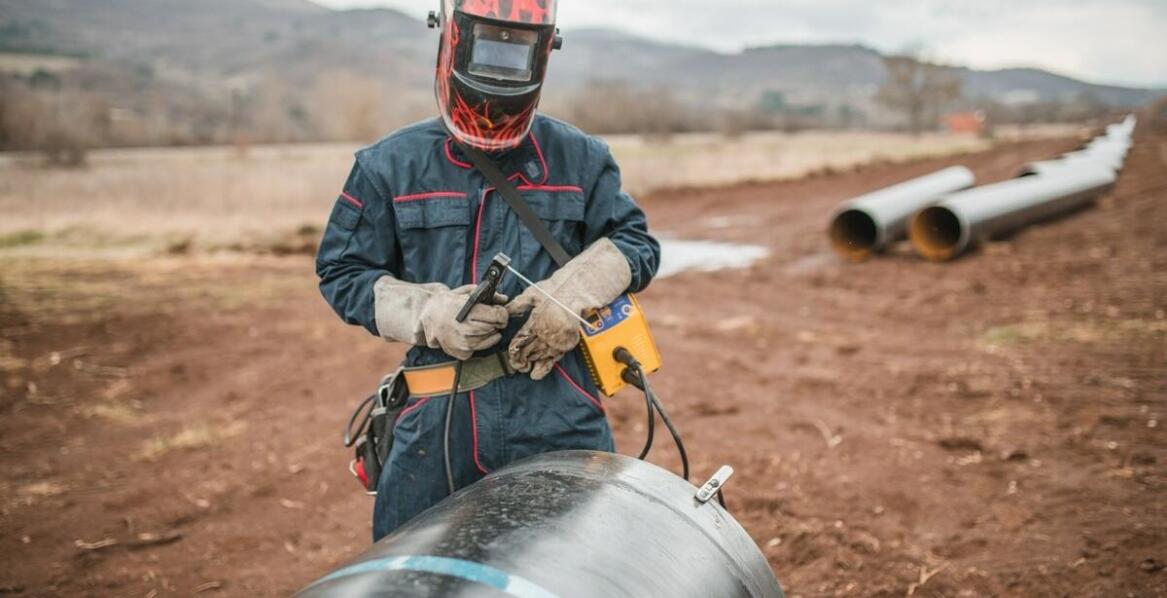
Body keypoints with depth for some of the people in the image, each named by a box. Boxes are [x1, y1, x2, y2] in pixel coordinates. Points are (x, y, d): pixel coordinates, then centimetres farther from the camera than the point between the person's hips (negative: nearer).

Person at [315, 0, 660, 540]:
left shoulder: (580, 159, 9)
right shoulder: (389, 165, 6)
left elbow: (636, 244, 11)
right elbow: (342, 271, 7)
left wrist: (573, 293, -9)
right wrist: (429, 313, -10)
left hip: (557, 416, 1)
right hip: (438, 416, 0)